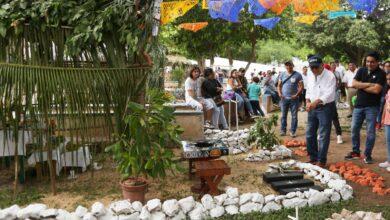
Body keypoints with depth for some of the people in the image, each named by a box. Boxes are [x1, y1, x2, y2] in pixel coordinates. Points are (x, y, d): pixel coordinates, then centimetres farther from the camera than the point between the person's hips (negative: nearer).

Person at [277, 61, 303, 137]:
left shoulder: (298, 75, -1)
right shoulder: (282, 74, 7)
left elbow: (301, 86, -2)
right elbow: (279, 85, 11)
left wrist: (297, 95, -14)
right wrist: (279, 93, -5)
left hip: (294, 98, -2)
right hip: (284, 98, 2)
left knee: (294, 116, 3)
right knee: (284, 115, 9)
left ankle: (293, 131, 12)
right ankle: (283, 130, 18)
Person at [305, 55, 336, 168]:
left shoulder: (330, 76, -15)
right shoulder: (310, 75, 6)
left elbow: (329, 94, -22)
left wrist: (317, 101, -35)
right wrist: (308, 101, -2)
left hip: (325, 107, -7)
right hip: (312, 107, 7)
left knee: (323, 136, -3)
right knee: (310, 135, 11)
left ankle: (321, 160, 7)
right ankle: (313, 158, 24)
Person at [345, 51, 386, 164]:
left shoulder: (381, 74, -8)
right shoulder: (361, 70, 6)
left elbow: (376, 90, -19)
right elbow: (354, 83, -6)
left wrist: (361, 86, -10)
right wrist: (368, 84, -15)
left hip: (372, 107, -4)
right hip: (359, 105, 4)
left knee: (370, 132, 2)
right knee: (355, 129, 9)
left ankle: (368, 154, 14)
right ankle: (355, 152, 24)